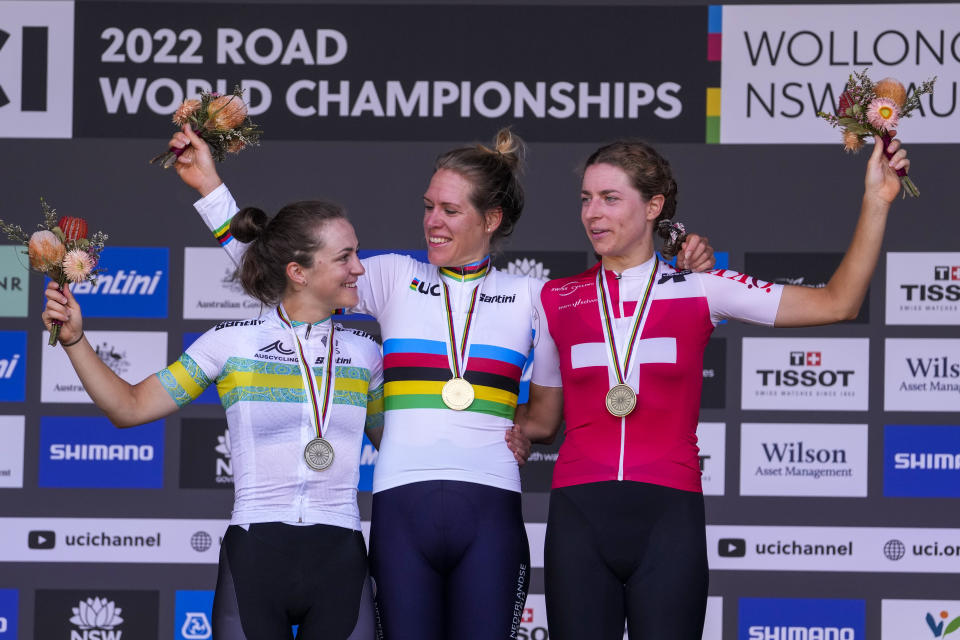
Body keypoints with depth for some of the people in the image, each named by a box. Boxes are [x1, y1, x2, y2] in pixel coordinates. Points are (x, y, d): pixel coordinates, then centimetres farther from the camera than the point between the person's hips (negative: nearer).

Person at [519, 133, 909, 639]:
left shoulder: (698, 290, 6)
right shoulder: (558, 300, 11)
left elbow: (836, 303, 2)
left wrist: (876, 203, -2)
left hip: (669, 520, -1)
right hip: (580, 517, 1)